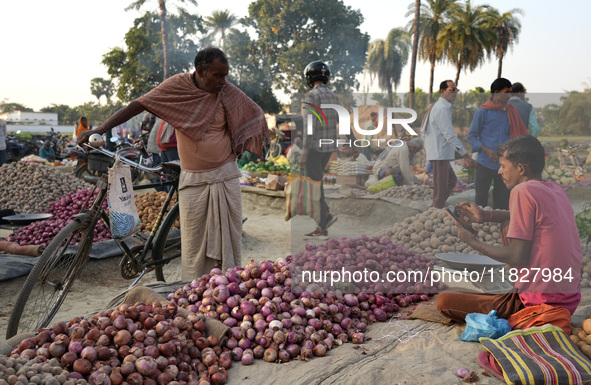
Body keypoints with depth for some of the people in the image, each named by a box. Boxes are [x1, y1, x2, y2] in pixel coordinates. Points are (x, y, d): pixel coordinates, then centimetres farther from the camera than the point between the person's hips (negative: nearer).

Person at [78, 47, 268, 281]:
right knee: (193, 242, 1)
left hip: (225, 176, 1)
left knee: (231, 235, 5)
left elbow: (256, 115, 10)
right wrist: (101, 129, -10)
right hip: (193, 180, -1)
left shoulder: (228, 92, -3)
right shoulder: (177, 85, -5)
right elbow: (139, 105, -5)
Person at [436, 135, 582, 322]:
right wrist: (485, 216, 12)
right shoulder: (556, 189, 7)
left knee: (444, 301, -8)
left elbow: (517, 257, -20)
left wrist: (473, 242, -6)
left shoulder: (523, 190, -18)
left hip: (539, 303, -9)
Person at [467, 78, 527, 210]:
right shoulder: (482, 112, -2)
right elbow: (471, 137, -1)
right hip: (485, 164, -4)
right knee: (481, 200, 1)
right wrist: (486, 150, -14)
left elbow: (520, 134, 15)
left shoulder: (511, 111, 9)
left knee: (503, 201, 8)